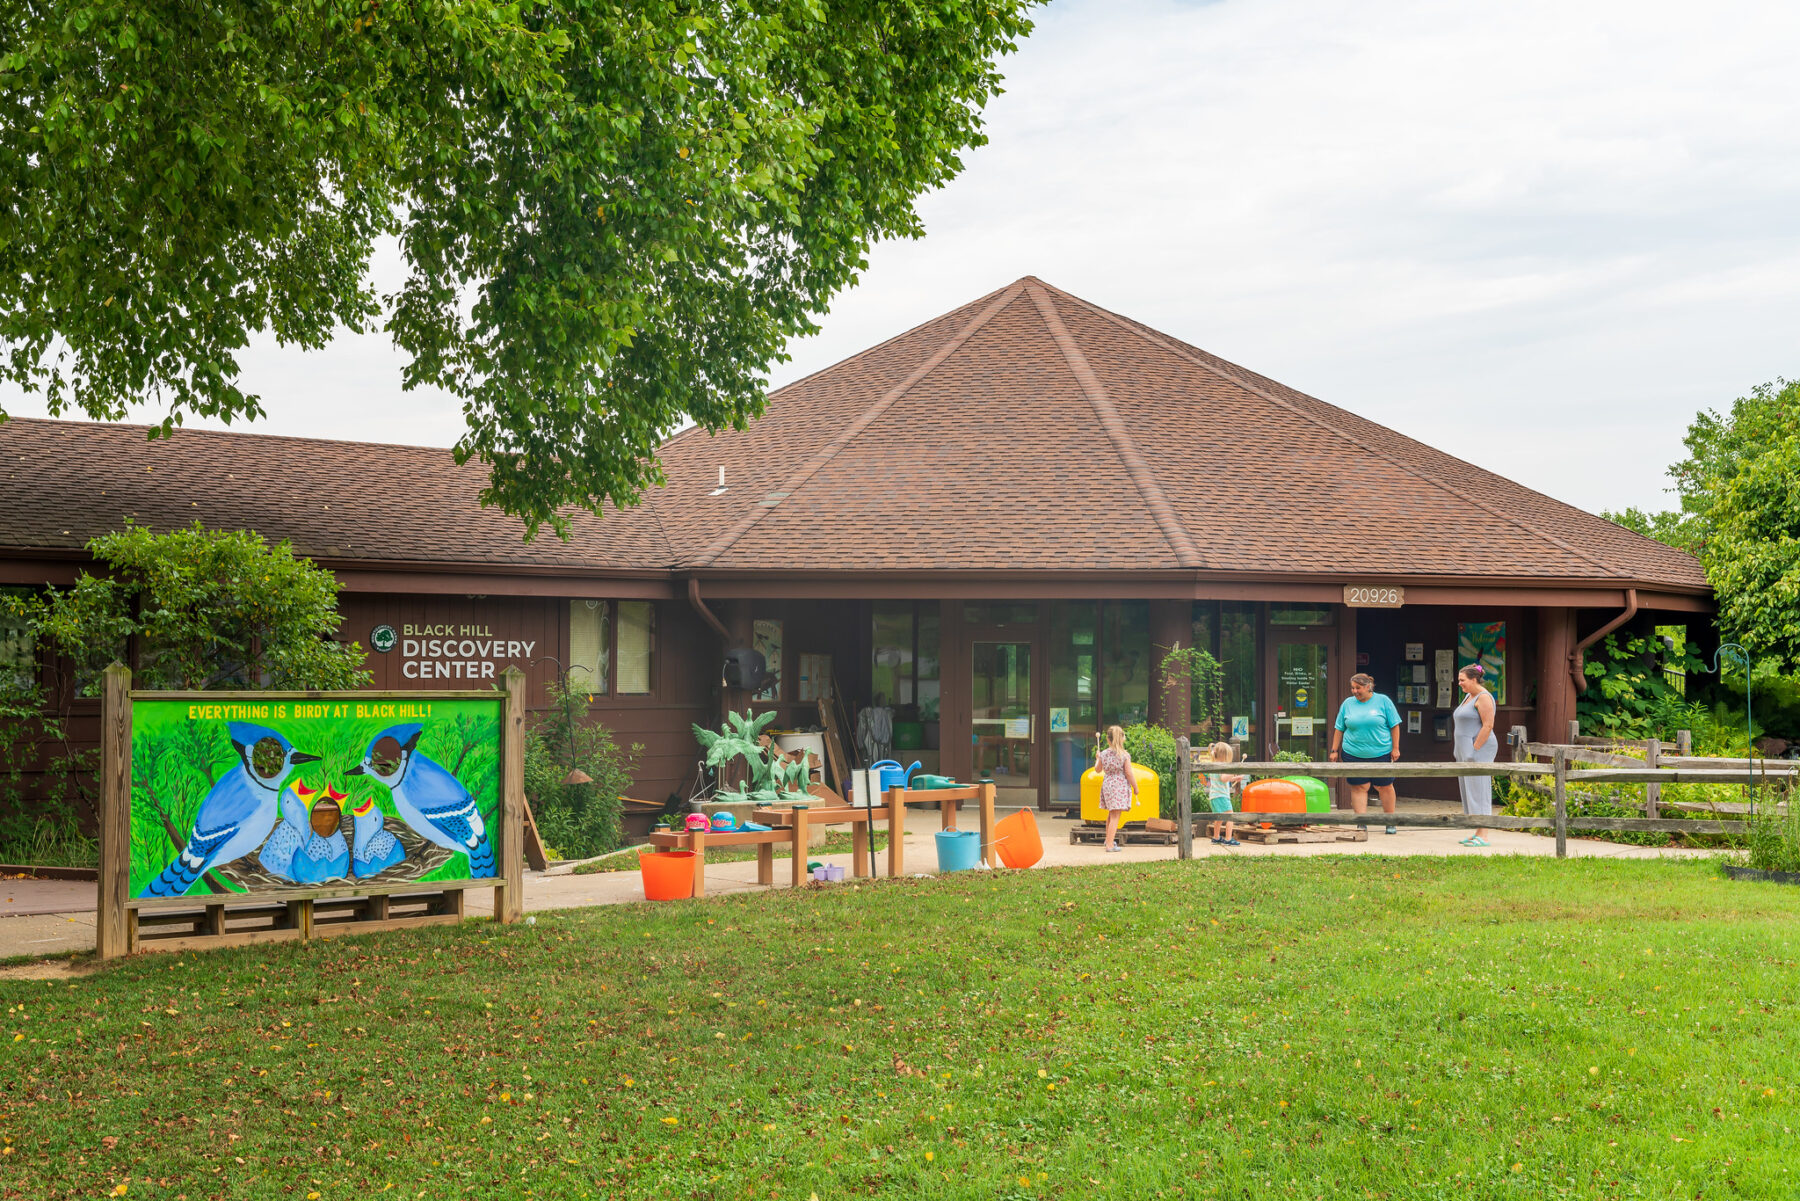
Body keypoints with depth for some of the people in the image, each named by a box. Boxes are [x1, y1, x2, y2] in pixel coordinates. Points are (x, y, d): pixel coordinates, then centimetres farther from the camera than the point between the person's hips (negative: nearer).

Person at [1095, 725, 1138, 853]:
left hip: (1107, 785, 5)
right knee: (1115, 817, -4)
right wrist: (1136, 789, 0)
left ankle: (1108, 840, 36)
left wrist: (1097, 758, 38)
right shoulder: (1125, 755, -10)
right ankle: (1109, 845, -8)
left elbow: (1098, 769, 18)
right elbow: (1129, 774, -11)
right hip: (1121, 786, -5)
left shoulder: (1103, 754, 1)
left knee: (1111, 815, 23)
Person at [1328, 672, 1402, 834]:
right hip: (1353, 754, 1)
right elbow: (1339, 728, 11)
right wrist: (1334, 750, 7)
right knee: (1359, 787, -2)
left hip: (1381, 753, -1)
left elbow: (1394, 726, 3)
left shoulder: (1383, 701, 1)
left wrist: (1395, 748, -3)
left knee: (1385, 787, 7)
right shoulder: (1348, 704, 7)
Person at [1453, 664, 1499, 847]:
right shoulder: (1468, 696, 18)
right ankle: (1477, 833, 13)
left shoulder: (1483, 697, -12)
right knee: (1469, 791, 10)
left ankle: (1482, 836, -13)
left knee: (1479, 790, -11)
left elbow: (1488, 725, -19)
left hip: (1479, 749, -10)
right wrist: (1462, 751, 17)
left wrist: (1475, 749, -20)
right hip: (1467, 752, 10)